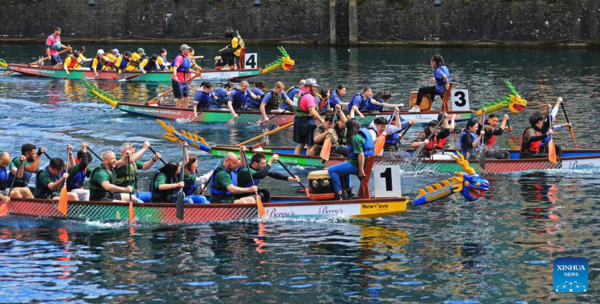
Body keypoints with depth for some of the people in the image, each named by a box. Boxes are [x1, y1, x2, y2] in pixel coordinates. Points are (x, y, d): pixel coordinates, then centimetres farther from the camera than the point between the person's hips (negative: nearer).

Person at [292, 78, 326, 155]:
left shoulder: (299, 94, 12)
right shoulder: (309, 97, -18)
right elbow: (312, 112, -27)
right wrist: (321, 120, -22)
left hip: (297, 120, 9)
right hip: (307, 122, -9)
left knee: (300, 144, 17)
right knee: (310, 145, -2)